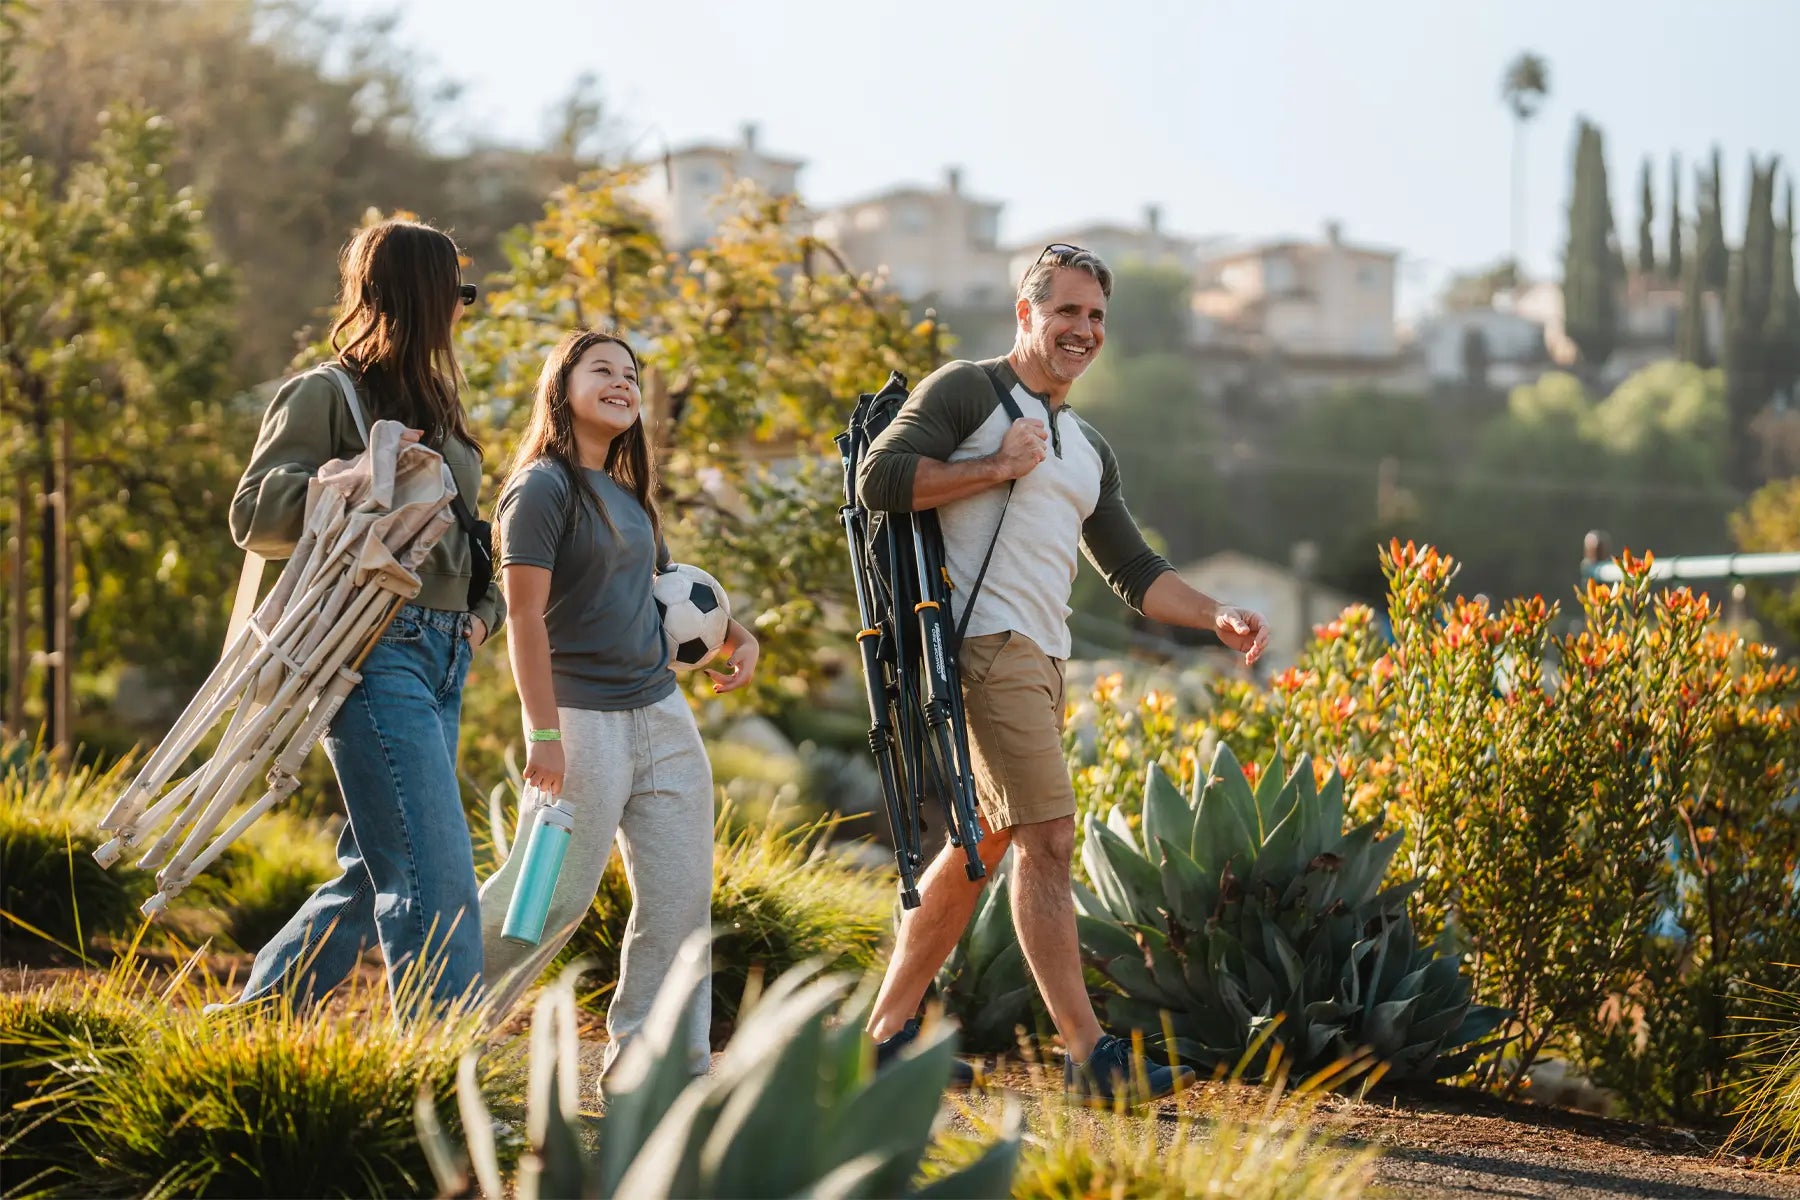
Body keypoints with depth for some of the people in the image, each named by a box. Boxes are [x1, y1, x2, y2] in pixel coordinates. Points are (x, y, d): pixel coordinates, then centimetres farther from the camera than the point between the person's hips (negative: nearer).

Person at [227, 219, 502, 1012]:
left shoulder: (434, 404, 22)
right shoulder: (327, 394, -2)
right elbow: (255, 517, -8)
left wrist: (485, 608, 11)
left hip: (443, 656, 8)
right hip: (375, 650, -8)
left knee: (375, 874, 11)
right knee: (435, 875, -14)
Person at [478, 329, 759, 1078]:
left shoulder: (627, 495, 16)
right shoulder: (543, 488, -8)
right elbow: (525, 616, -14)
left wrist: (736, 636, 14)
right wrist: (543, 734, -20)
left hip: (662, 713, 8)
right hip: (584, 716, -8)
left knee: (680, 893, 3)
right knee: (553, 894, -6)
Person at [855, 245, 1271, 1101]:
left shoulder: (1088, 451, 24)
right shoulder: (967, 391, 0)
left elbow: (1133, 572, 22)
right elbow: (878, 479, -12)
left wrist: (1216, 618, 7)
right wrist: (999, 466, -10)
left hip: (1042, 659, 9)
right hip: (988, 641, -9)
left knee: (984, 842, 11)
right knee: (1048, 837, -14)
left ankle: (888, 1032, 20)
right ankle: (1089, 1055, -15)